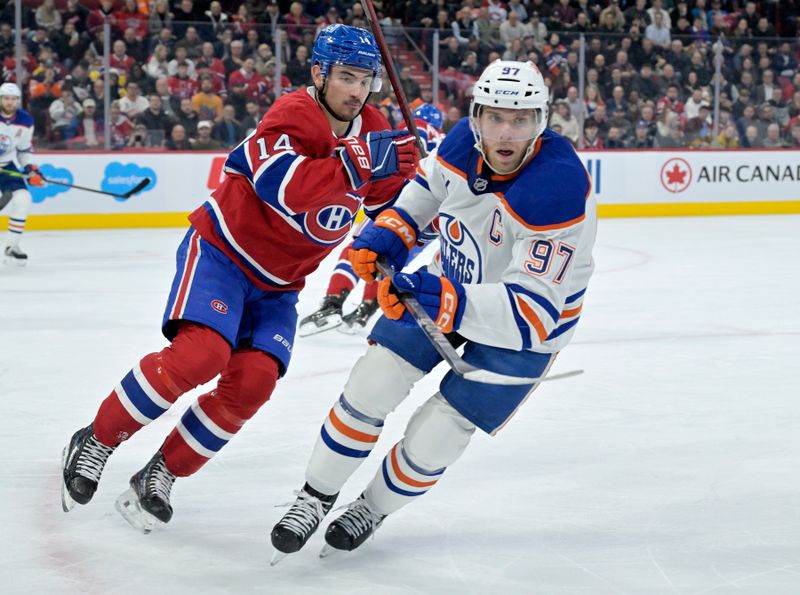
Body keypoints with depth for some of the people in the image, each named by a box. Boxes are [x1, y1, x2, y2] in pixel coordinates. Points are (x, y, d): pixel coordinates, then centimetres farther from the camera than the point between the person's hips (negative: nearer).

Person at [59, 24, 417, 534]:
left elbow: (391, 198, 4)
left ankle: (162, 473, 2)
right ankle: (97, 442, -8)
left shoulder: (372, 129, 1)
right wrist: (357, 163, -44)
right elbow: (285, 189, -38)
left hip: (279, 282, 6)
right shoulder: (295, 115, -21)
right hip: (223, 249, -6)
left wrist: (409, 157, -14)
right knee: (200, 354, -26)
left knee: (253, 382, -13)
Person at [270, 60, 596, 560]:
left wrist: (446, 302, -53)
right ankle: (317, 495, 20)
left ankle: (375, 507, 28)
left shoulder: (560, 190, -38)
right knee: (371, 386, -3)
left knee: (432, 441, -4)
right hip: (449, 284, 5)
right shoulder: (464, 142, -18)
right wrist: (392, 231, -7)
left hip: (530, 325, -5)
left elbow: (532, 313, -41)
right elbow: (430, 182, 10)